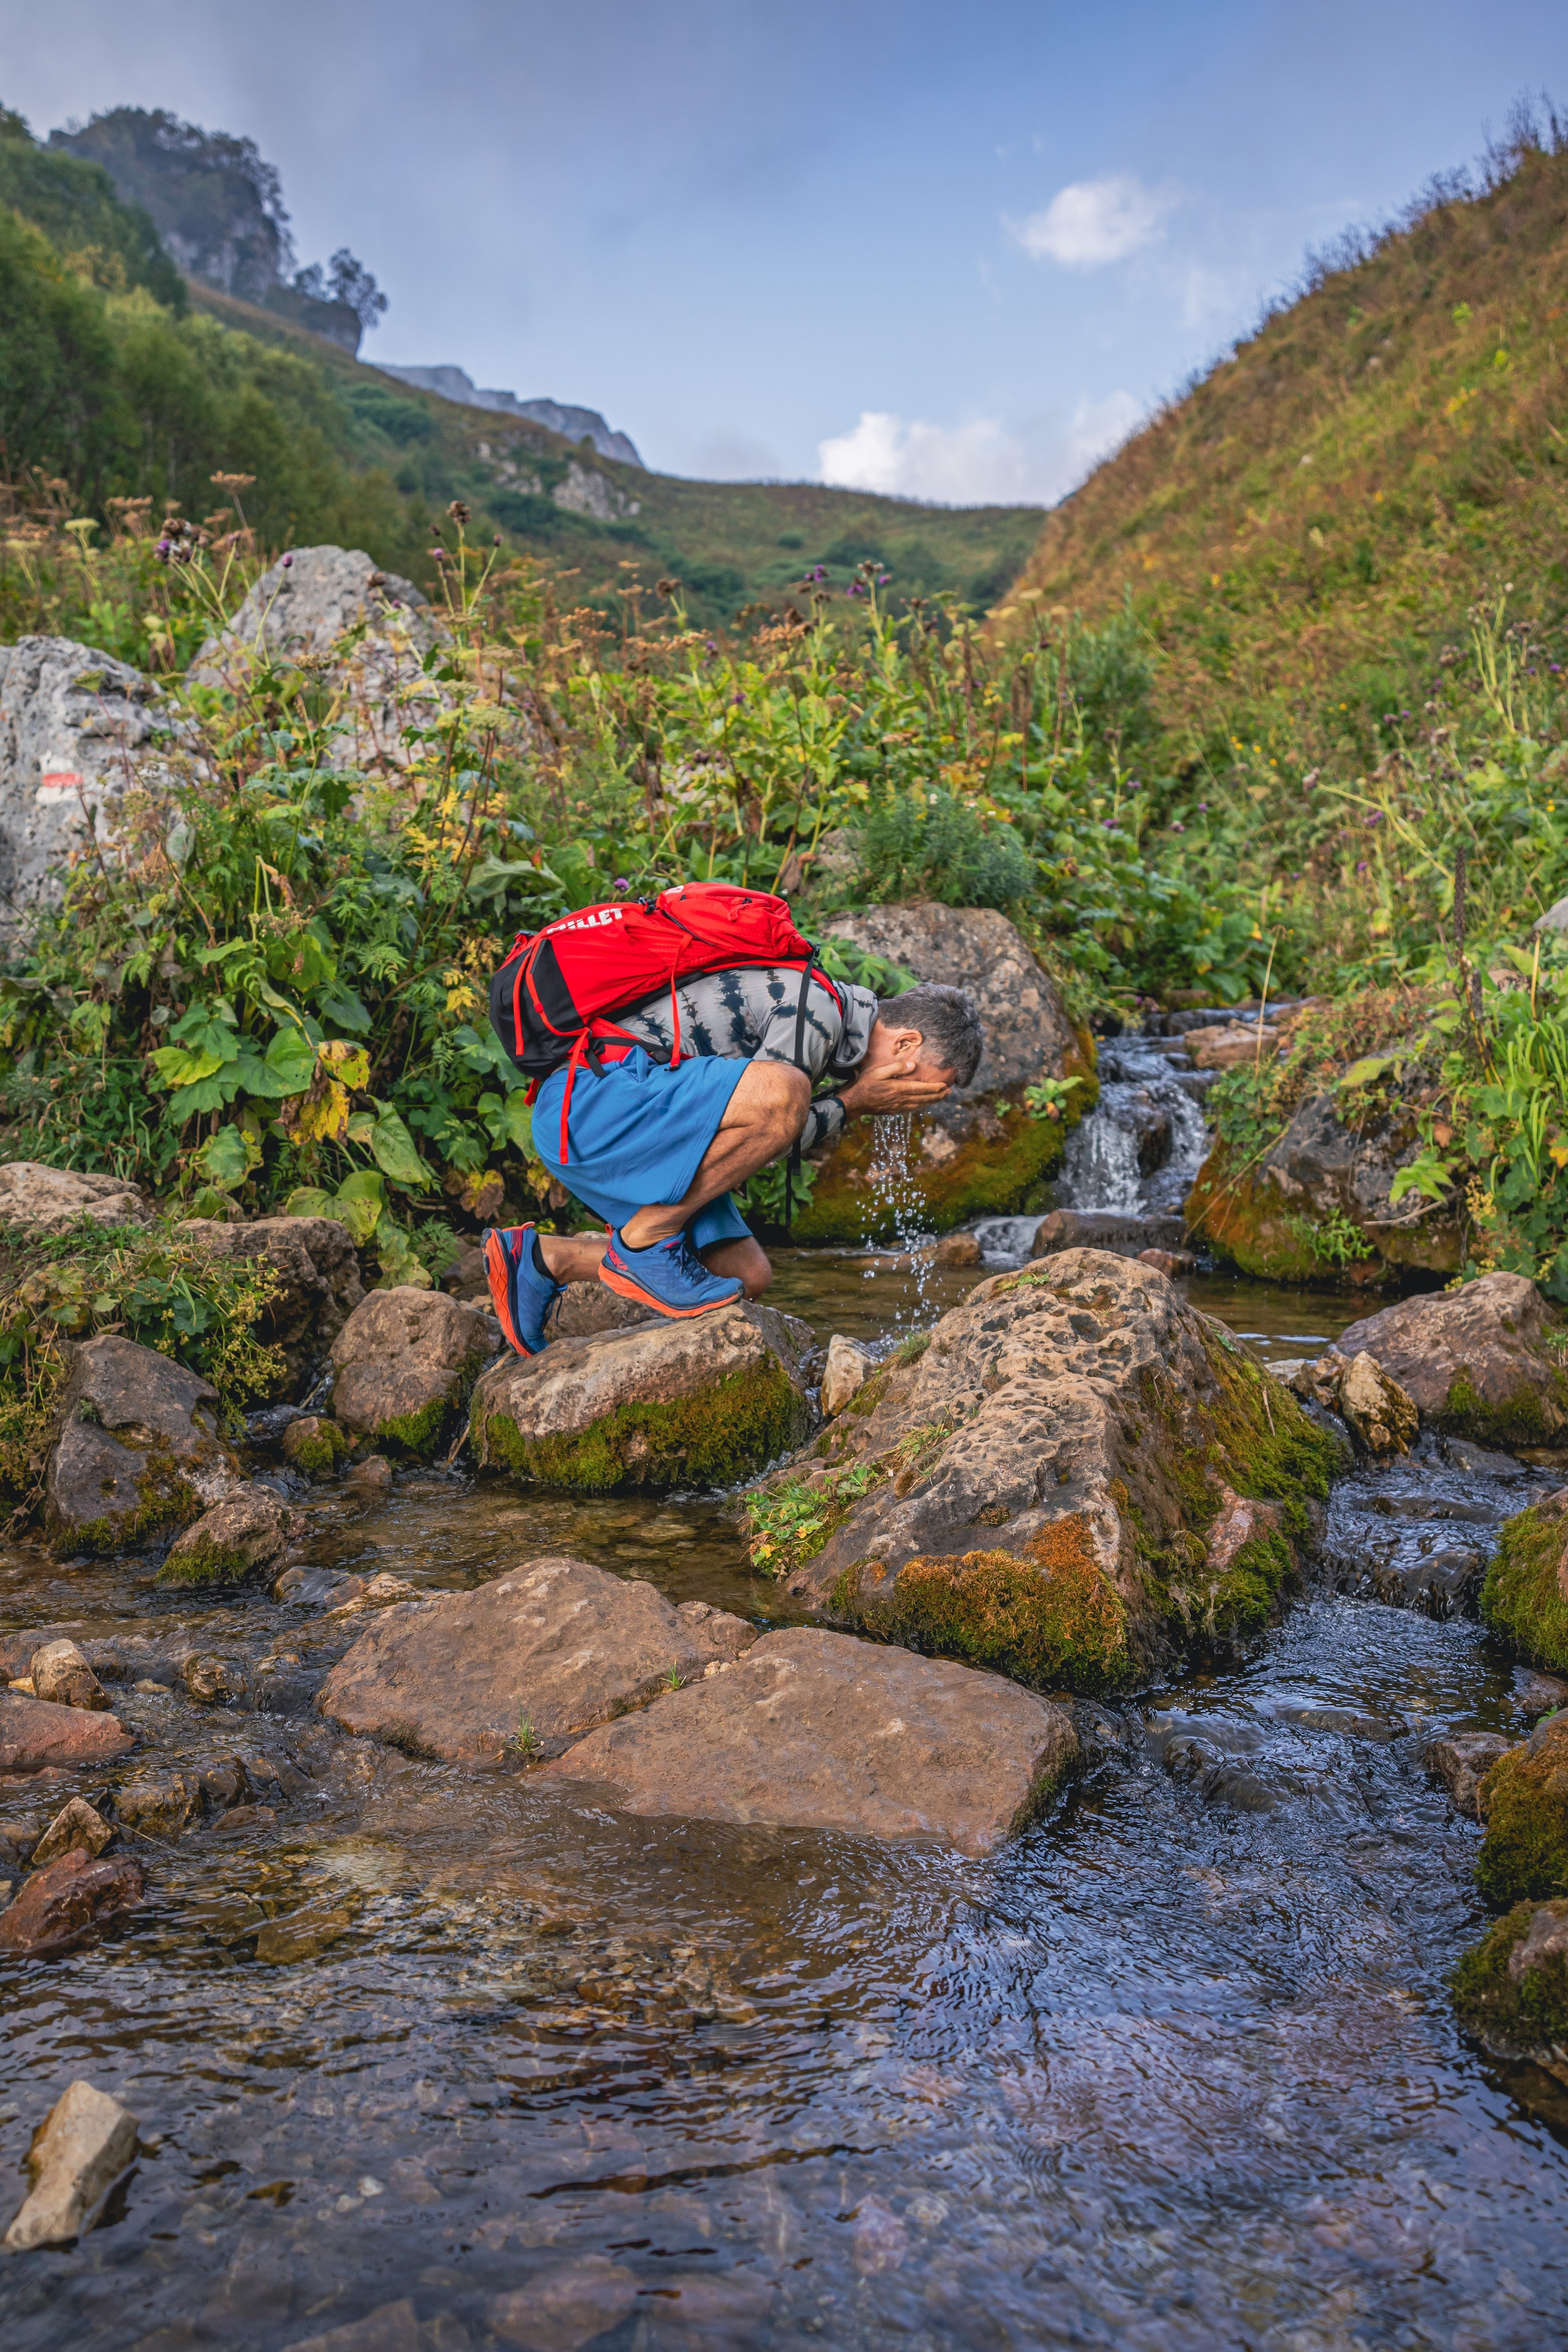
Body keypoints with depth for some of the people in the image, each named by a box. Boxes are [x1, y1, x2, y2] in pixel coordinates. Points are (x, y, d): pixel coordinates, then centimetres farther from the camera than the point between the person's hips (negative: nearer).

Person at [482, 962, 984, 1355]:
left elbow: (752, 1143, 18)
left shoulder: (813, 1005, 18)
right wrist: (855, 1101, -6)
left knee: (748, 1276, 5)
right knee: (783, 1092, -29)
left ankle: (546, 1258, 9)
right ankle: (645, 1243, -15)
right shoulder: (817, 1010, -12)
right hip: (593, 1098, -10)